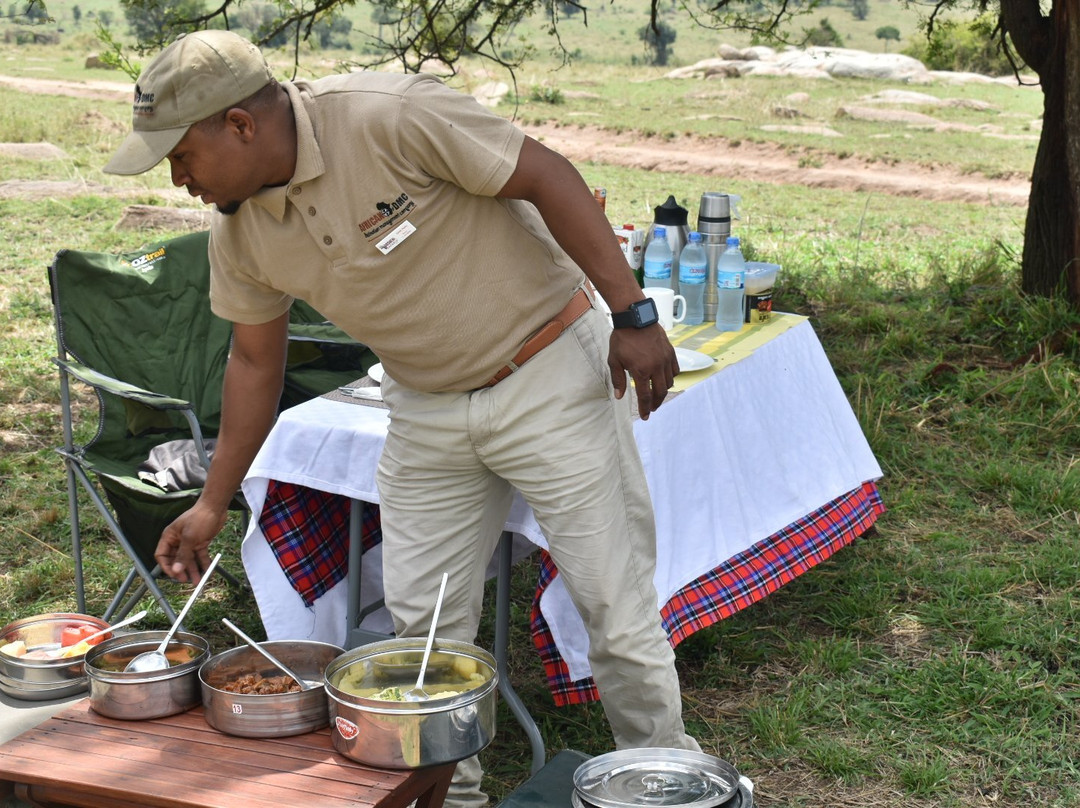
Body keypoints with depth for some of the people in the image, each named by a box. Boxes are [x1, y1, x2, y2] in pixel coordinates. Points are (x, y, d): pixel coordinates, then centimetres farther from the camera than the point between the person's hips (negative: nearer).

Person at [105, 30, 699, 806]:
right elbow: (256, 360, 10)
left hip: (547, 371, -6)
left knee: (615, 607, -1)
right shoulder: (239, 232, -3)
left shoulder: (390, 116, -25)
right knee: (421, 621, 9)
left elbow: (546, 175, -20)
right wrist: (212, 505, 12)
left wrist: (633, 313, -22)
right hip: (427, 408, 6)